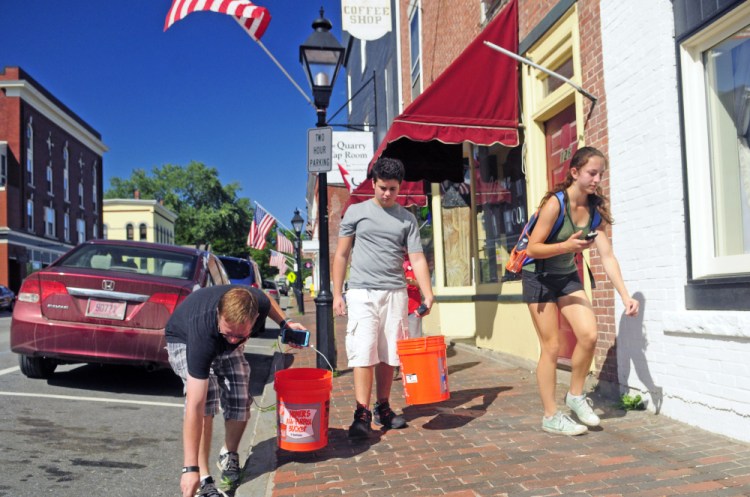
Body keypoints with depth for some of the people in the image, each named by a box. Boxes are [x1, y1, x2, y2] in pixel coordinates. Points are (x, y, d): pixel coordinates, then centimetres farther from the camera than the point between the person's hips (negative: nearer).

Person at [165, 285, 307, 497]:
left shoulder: (258, 303, -35)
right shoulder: (203, 332, -46)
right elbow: (194, 406, -45)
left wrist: (285, 323, -16)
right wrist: (190, 468, -44)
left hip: (227, 348, 4)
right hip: (184, 339, -4)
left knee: (241, 402, -7)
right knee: (205, 401, -27)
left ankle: (229, 457, 22)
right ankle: (203, 479, -14)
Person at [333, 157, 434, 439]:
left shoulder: (407, 219, 9)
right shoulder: (356, 212, 6)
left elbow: (417, 259, 3)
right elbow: (341, 255, 7)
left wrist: (428, 295, -10)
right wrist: (337, 294, 1)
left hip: (395, 294, 2)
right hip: (362, 292, -2)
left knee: (388, 355, 8)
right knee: (363, 352, -10)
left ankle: (383, 408, 21)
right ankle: (362, 414, -7)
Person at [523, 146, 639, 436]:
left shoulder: (595, 209, -4)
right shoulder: (555, 203, -21)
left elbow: (607, 255, -6)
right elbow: (532, 248, -20)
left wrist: (625, 295, -13)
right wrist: (566, 246, -36)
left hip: (567, 276, 6)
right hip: (539, 277, -5)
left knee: (589, 335, -11)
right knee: (551, 346, -4)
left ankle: (575, 395, 13)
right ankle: (550, 417, 9)